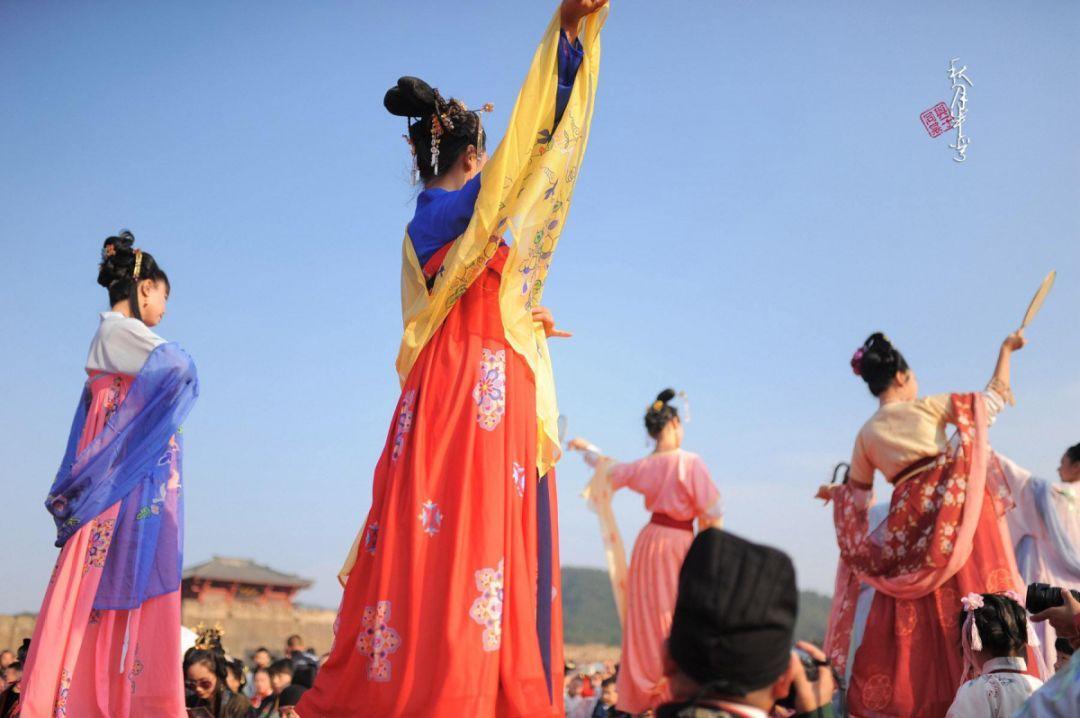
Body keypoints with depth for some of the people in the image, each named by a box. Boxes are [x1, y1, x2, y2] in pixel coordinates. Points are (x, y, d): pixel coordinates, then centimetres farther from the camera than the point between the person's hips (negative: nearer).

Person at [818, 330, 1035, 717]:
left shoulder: (867, 434, 12)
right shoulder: (927, 407, 4)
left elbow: (858, 496, 20)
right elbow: (991, 400, 11)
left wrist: (833, 492, 41)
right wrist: (1006, 351, 23)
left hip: (908, 523, 3)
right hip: (954, 508, -3)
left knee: (913, 614, 7)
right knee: (978, 587, -4)